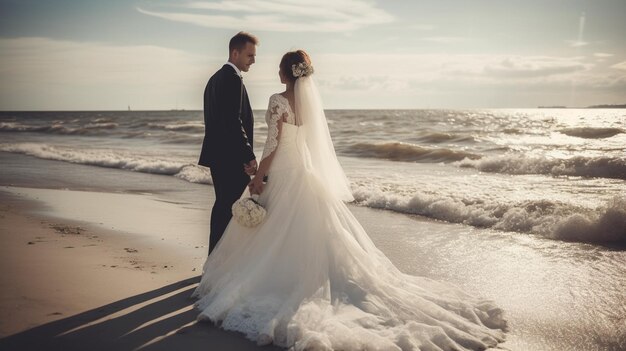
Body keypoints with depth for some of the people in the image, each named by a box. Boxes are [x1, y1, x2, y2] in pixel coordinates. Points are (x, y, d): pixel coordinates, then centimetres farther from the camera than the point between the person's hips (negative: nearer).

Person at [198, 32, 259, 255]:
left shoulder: (215, 78, 18)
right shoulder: (233, 79, -14)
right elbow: (233, 122, -22)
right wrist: (249, 157, -19)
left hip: (217, 156, 11)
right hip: (231, 158, -11)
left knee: (222, 206, 16)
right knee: (232, 209, -5)